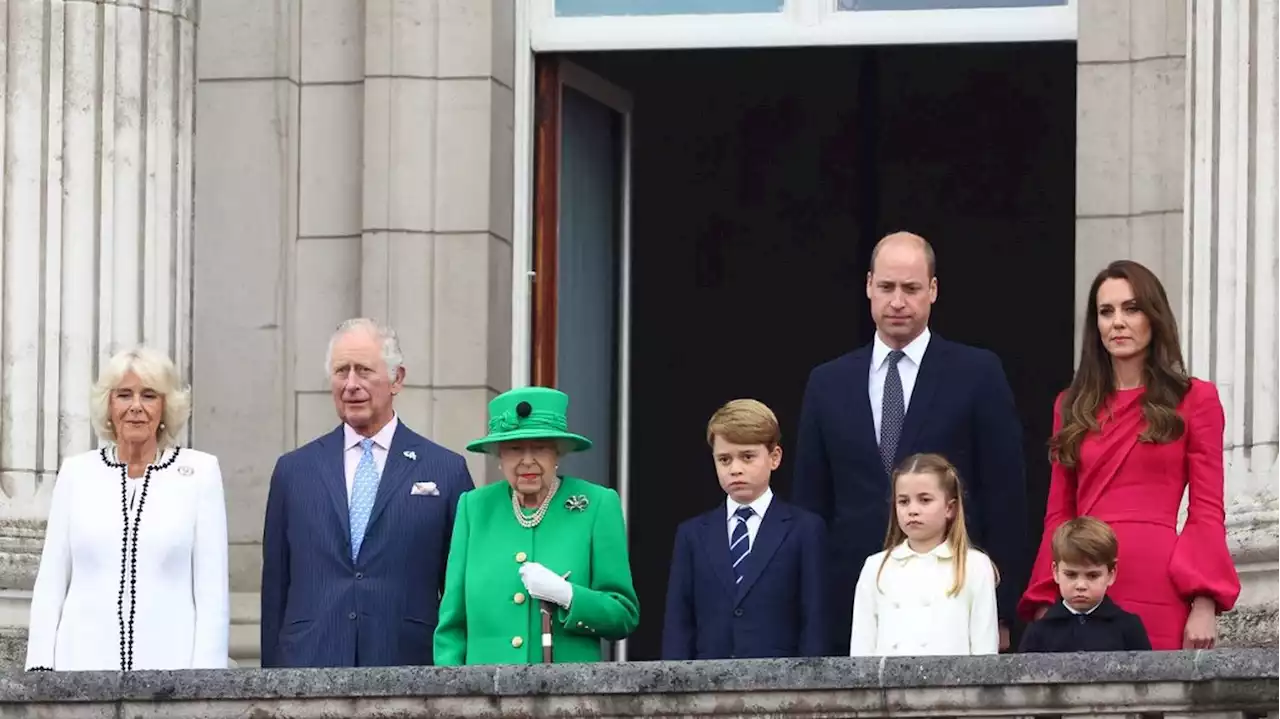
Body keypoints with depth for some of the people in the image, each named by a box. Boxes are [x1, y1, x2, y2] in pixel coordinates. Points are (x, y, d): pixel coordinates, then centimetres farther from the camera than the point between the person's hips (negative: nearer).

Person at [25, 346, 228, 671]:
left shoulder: (199, 472, 4)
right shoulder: (76, 473, 9)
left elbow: (212, 590, 2)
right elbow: (50, 582, 10)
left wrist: (204, 675, -5)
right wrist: (40, 668, 1)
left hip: (170, 661, -1)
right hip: (84, 662, 1)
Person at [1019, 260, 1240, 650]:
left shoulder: (1194, 400, 5)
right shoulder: (1073, 406, 16)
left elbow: (1207, 512, 0)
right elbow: (1059, 515, 15)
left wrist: (1205, 605, -10)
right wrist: (1044, 603, 5)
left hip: (1159, 594, -3)